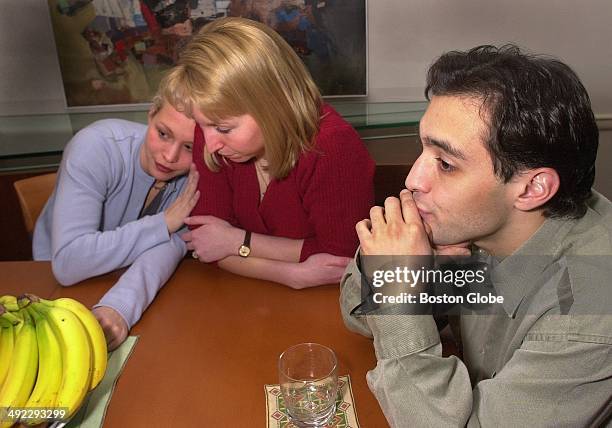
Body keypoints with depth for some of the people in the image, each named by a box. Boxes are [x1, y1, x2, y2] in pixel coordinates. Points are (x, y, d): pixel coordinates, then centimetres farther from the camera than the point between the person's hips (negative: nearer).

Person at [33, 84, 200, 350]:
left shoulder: (196, 171, -19)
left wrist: (120, 307, -49)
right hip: (62, 283, -1)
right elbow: (68, 262, -35)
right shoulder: (96, 147, -27)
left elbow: (171, 244, -32)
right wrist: (164, 223, -34)